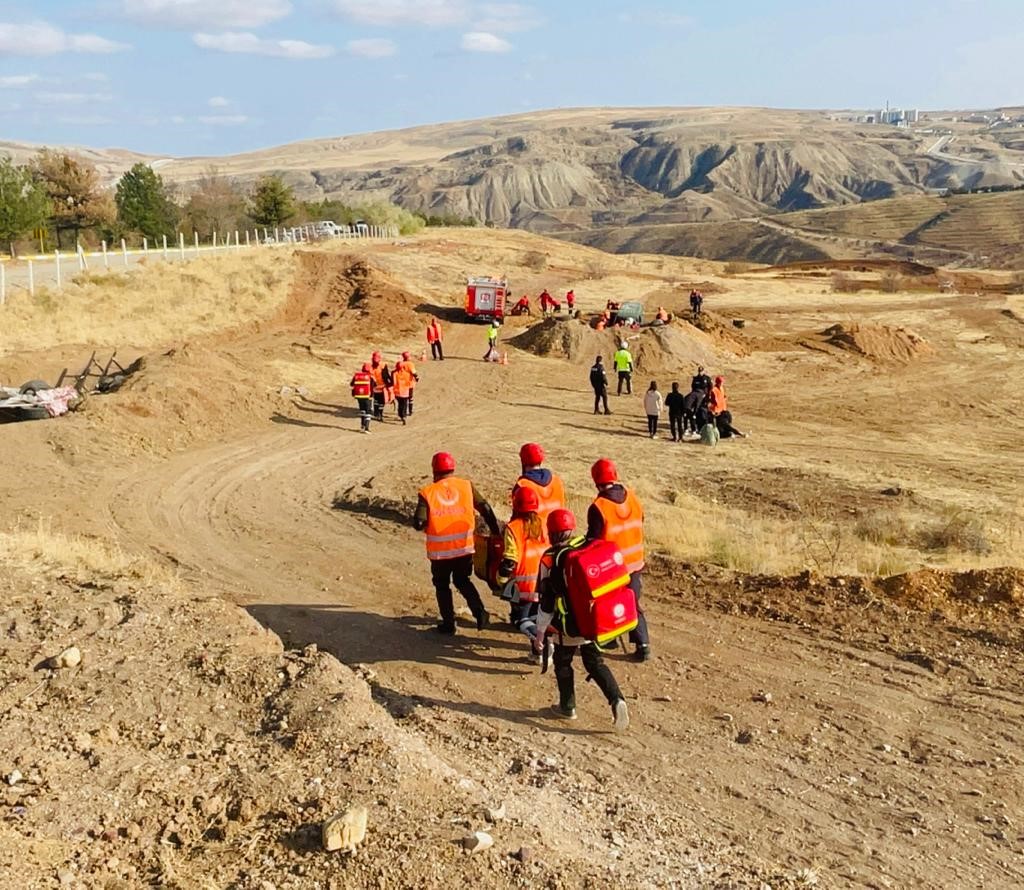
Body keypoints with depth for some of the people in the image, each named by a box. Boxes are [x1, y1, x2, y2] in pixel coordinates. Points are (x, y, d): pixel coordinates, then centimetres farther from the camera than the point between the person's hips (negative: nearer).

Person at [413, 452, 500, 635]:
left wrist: (427, 524, 7)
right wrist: (496, 531, 10)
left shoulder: (427, 493, -11)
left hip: (439, 551, -3)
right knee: (463, 581, 22)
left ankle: (448, 623, 19)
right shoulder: (466, 486, -3)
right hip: (464, 548, 3)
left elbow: (419, 523, -16)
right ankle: (479, 612, 5)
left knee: (442, 586, 16)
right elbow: (485, 509, -1)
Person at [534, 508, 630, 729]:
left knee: (562, 662, 18)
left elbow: (547, 601, -11)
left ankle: (567, 707, 26)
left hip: (570, 624, -4)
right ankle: (617, 700, -1)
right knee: (595, 661, 17)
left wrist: (540, 633, -4)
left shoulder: (550, 559, -13)